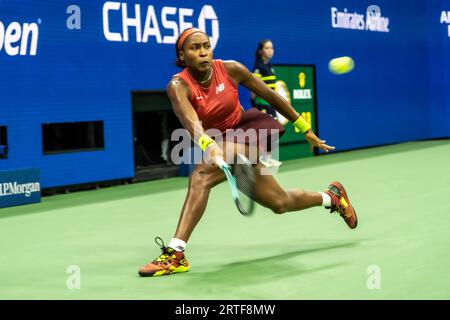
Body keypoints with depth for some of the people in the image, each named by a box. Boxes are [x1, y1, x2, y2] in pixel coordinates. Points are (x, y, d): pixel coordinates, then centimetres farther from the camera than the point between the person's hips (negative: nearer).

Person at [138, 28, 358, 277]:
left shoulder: (230, 69, -14)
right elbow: (191, 121, -38)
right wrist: (207, 145, -60)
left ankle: (175, 253, -32)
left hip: (249, 130, -3)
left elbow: (271, 96, -1)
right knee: (280, 203, 12)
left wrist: (305, 128, 7)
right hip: (217, 144, 3)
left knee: (202, 175, -32)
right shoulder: (178, 86, -18)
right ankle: (331, 196, 41)